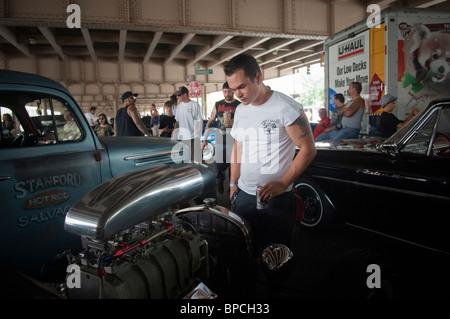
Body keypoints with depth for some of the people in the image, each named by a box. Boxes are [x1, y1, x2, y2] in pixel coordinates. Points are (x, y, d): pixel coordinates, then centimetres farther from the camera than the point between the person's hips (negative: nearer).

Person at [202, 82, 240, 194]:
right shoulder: (218, 105, 10)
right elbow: (210, 121, 13)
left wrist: (234, 124, -19)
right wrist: (205, 139, 9)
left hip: (234, 142, -2)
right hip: (220, 141, 3)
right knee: (219, 165, 8)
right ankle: (219, 186, 28)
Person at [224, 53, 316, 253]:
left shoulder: (286, 108, -13)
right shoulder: (240, 110, 9)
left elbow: (308, 149, -12)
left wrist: (283, 183, -19)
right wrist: (233, 184, 15)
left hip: (276, 198, -6)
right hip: (243, 195, 6)